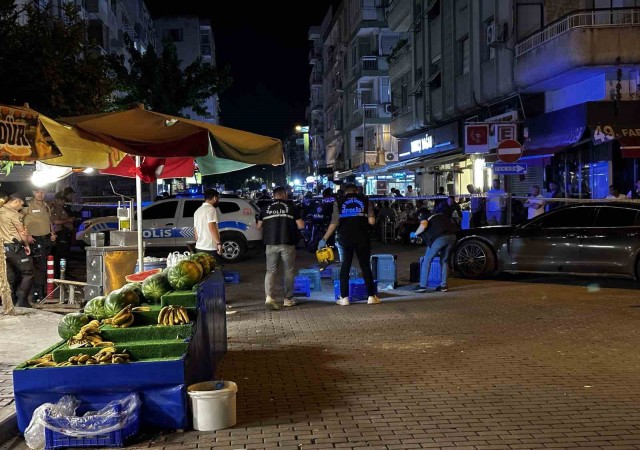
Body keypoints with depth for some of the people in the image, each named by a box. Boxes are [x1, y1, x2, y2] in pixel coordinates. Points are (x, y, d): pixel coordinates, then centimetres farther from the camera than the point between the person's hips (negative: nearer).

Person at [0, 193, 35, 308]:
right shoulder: (13, 213, -13)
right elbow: (22, 232, -10)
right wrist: (27, 245, 5)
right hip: (14, 247, -8)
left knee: (9, 277, 11)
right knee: (28, 273, 0)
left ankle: (11, 302, 14)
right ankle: (22, 301, -4)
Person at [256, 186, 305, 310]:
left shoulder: (265, 209, 7)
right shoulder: (292, 207, 0)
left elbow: (259, 226, 13)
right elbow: (301, 226, -3)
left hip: (271, 244, 2)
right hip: (287, 244, -2)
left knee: (270, 271, 6)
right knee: (289, 272, 10)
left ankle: (269, 297, -12)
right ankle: (288, 299, 15)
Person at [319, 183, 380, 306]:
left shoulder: (339, 202, 4)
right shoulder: (365, 200, 4)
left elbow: (334, 223, -3)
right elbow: (371, 221, -4)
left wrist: (324, 239, 3)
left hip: (345, 239, 0)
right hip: (362, 239, 0)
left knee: (345, 267, 9)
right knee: (365, 266, 8)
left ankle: (344, 298, 7)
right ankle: (371, 296, 7)